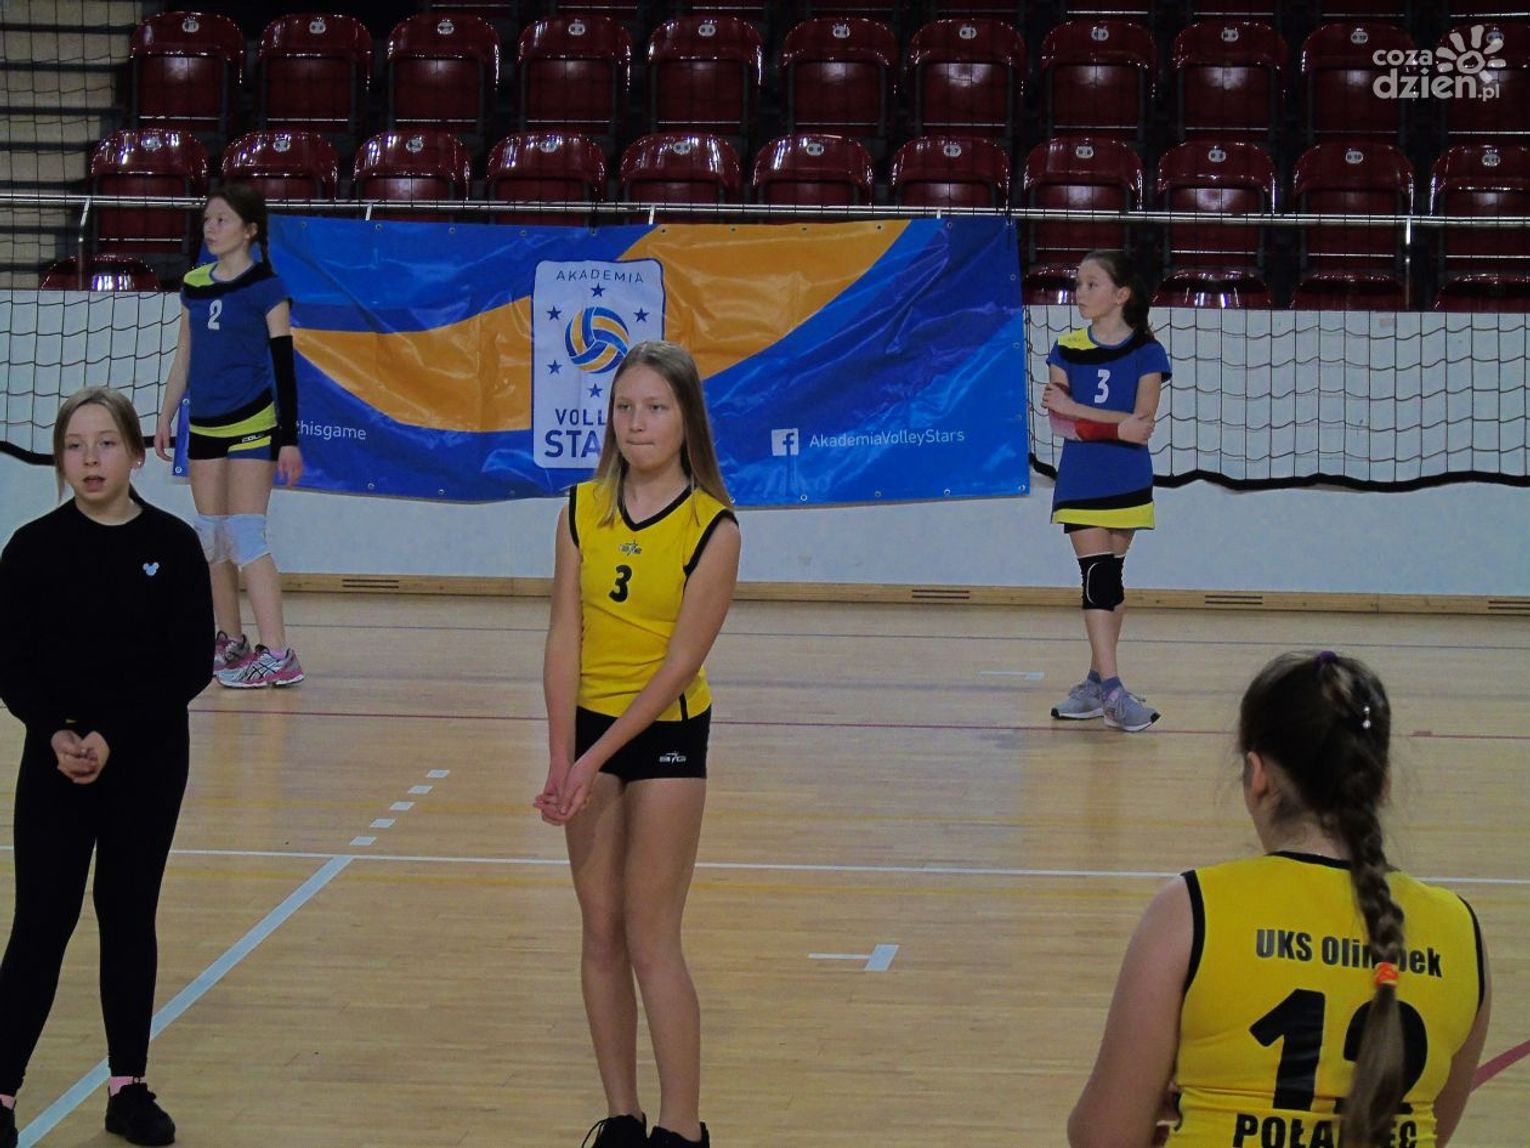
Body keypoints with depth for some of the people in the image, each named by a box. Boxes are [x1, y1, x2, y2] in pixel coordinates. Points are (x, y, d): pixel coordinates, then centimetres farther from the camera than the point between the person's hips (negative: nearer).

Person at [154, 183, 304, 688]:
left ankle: (278, 657, -16)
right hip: (204, 426, 7)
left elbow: (284, 366, -8)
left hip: (252, 424, -7)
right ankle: (230, 643, 22)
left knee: (244, 536, -14)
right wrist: (165, 418, 15)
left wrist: (289, 439, -10)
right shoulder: (194, 285, 9)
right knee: (212, 537, 10)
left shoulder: (266, 288, -7)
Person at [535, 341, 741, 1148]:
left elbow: (680, 664, -15)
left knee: (650, 939, -4)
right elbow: (564, 637, -6)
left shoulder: (712, 529, -13)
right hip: (587, 722, 4)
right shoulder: (582, 511, -2)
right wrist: (560, 759, -14)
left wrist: (597, 756, -18)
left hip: (665, 731, -4)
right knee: (600, 933, 8)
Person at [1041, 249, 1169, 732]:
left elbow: (1142, 423, -14)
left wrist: (1076, 410, -21)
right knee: (1098, 577, -9)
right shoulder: (1067, 349, 4)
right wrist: (1117, 427, -19)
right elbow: (1061, 420, -5)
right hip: (1080, 481, 0)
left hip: (1127, 482, 0)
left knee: (1110, 577, 7)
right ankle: (1110, 690, -14)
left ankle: (1098, 681, 18)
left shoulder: (1146, 352, -3)